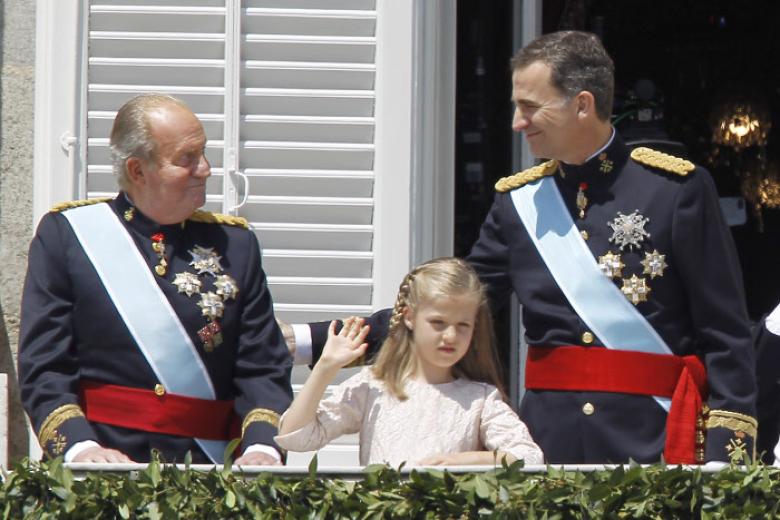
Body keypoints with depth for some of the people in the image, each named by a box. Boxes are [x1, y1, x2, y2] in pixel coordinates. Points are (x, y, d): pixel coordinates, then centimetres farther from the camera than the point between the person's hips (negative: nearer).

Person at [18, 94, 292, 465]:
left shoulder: (235, 243, 15)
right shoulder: (64, 233, 7)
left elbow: (263, 369, 11)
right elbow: (43, 367, 2)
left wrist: (262, 447, -8)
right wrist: (80, 447, -15)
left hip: (202, 474, 2)